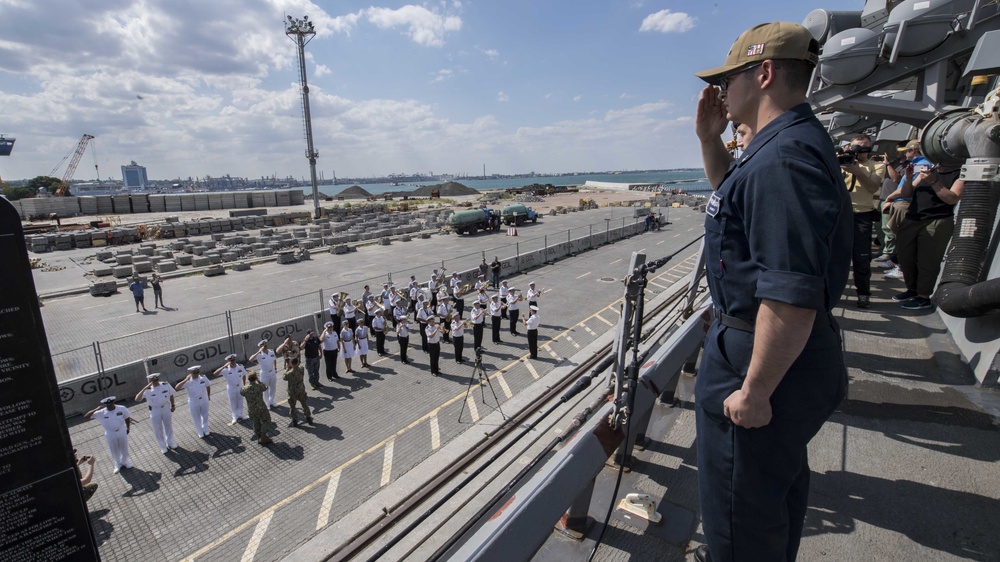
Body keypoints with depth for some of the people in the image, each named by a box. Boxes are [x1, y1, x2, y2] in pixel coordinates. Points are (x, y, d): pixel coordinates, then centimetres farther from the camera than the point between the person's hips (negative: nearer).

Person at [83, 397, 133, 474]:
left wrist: (128, 428, 1)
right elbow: (85, 417, -22)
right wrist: (96, 409, -31)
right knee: (114, 450, 17)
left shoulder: (122, 409, -15)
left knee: (124, 448, 18)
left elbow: (127, 418, -1)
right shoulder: (101, 412, -17)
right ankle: (118, 464, 42)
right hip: (110, 434, 0)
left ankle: (125, 462, 44)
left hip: (122, 431, 0)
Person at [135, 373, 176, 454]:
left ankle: (170, 442, 42)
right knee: (158, 430, 12)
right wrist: (145, 388, -36)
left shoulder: (166, 385, -12)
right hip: (155, 411, -2)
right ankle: (163, 446, 33)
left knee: (168, 426, 18)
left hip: (166, 409, 2)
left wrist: (172, 405, 5)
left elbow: (171, 395, 3)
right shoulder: (148, 390, -17)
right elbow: (137, 399, -30)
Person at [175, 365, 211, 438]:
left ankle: (205, 430, 47)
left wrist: (208, 396, 12)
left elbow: (208, 386, 4)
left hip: (204, 400, 2)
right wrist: (186, 380, -39)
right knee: (196, 418, 14)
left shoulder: (203, 378, -14)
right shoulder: (188, 382, -21)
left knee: (205, 415, 22)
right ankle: (200, 432, 39)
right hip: (194, 402, -2)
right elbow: (176, 388, -35)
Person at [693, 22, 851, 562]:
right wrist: (709, 138, 12)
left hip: (764, 354, -11)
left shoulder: (785, 157, -26)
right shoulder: (789, 143, 9)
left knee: (741, 498, 9)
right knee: (776, 474, 30)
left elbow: (792, 296, -32)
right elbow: (734, 194, 27)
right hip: (762, 342, 11)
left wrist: (754, 390, -24)